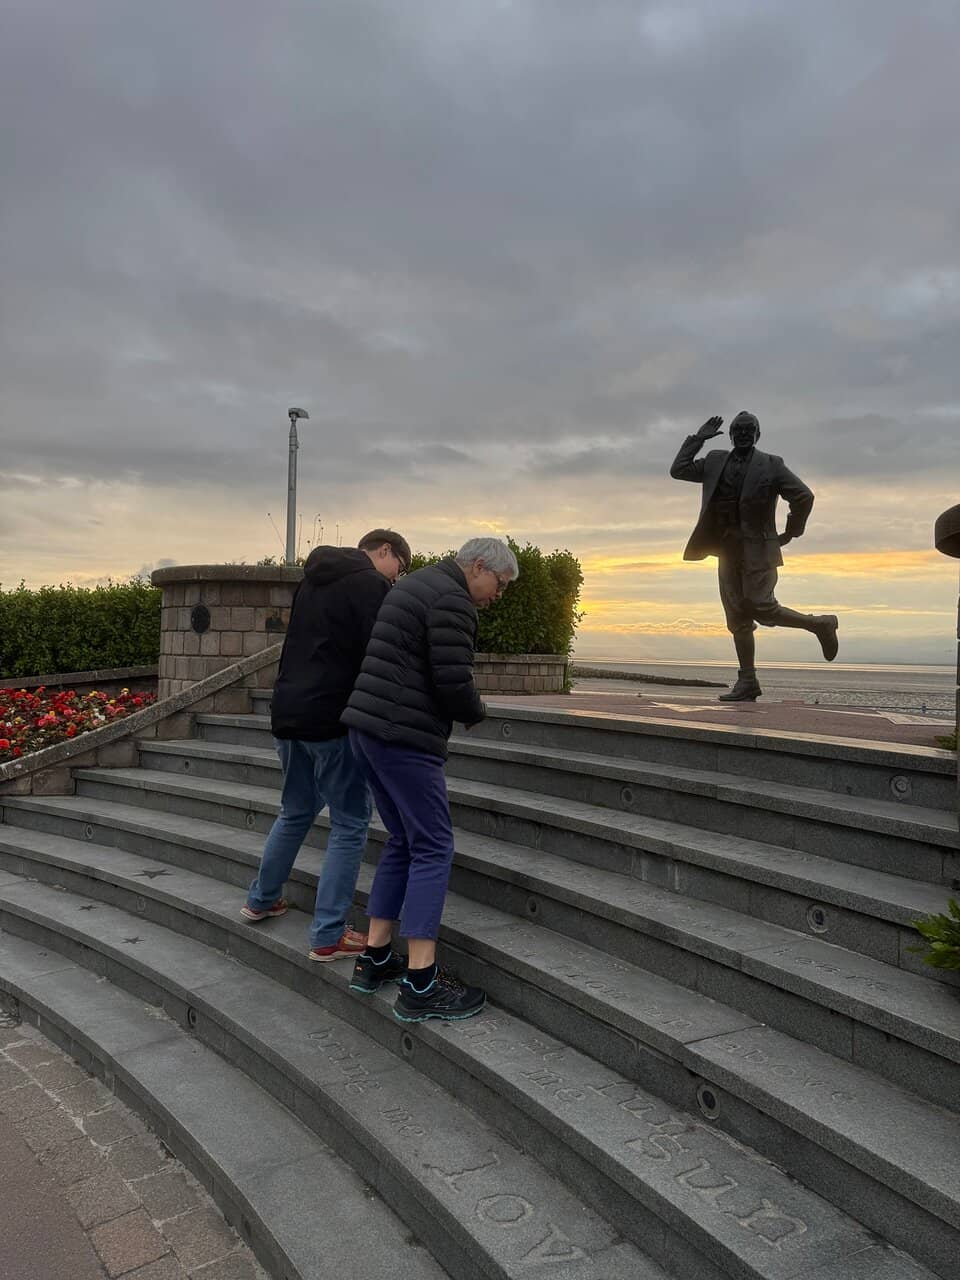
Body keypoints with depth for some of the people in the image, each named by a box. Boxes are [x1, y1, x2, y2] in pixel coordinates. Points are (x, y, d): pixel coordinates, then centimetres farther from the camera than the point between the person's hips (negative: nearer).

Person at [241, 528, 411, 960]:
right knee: (349, 824, 1)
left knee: (296, 811, 25)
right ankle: (328, 936, 4)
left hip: (288, 713, 9)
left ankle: (261, 900, 36)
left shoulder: (312, 581, 18)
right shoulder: (370, 584, -9)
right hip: (333, 719, -8)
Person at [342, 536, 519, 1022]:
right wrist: (475, 713, 3)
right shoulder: (451, 598, -11)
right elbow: (453, 682, -18)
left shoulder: (416, 584, 20)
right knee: (433, 848, -4)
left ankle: (374, 959, 21)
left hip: (366, 726, 10)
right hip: (404, 736, -10)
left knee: (403, 842, 16)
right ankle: (420, 985, -3)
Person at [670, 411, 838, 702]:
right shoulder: (715, 462, 13)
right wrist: (698, 439, 5)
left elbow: (804, 496, -4)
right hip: (727, 550, 5)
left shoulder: (771, 465, -1)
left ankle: (819, 624, 11)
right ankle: (747, 683, 10)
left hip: (757, 550, -5)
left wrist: (791, 533, 0)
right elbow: (678, 470, 8)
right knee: (738, 618, 5)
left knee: (762, 609, -13)